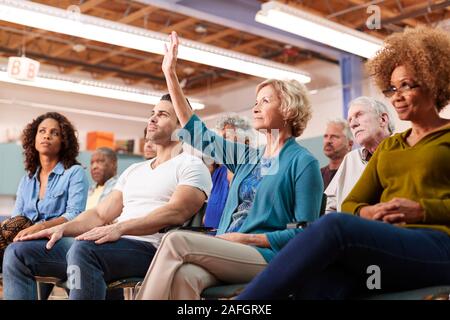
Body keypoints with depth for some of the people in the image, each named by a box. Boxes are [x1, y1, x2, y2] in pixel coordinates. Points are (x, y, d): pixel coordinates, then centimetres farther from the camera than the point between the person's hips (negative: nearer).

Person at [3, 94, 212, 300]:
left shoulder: (191, 165, 4)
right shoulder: (133, 170, 28)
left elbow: (175, 212, -15)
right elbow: (100, 214, 21)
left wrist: (120, 228, -27)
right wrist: (62, 228, 2)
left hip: (148, 247, -7)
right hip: (114, 244, 8)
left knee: (84, 249, -38)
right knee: (18, 252, -5)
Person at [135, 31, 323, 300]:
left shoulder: (303, 162, 1)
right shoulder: (248, 157, 20)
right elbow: (196, 132, 23)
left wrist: (246, 238, -11)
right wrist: (170, 74, 21)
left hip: (266, 256, -5)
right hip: (227, 254, 5)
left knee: (177, 241, -26)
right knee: (184, 276, -31)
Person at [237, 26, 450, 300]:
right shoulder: (388, 147, 28)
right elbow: (350, 204, 21)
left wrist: (421, 210, -12)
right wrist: (366, 212, -2)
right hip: (386, 246, 5)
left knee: (335, 225, -34)